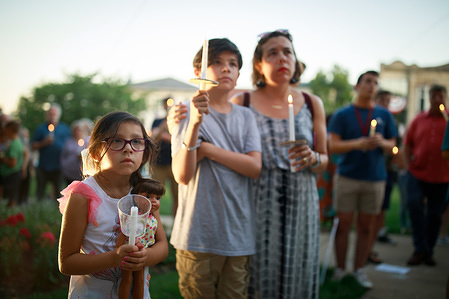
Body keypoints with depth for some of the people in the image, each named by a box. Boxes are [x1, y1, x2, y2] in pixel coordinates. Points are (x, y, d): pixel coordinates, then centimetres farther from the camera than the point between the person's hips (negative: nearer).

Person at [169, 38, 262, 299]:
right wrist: (195, 124, -27)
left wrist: (206, 148, -12)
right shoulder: (187, 111, -2)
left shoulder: (246, 116, 9)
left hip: (240, 234, 3)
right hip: (198, 234, -3)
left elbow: (254, 167, -5)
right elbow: (182, 175, -14)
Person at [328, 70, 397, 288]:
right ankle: (340, 269, 14)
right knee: (344, 224, 2)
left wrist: (382, 143, -13)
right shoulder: (342, 114, 2)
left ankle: (359, 270, 18)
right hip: (347, 177, -2)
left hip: (375, 178, 2)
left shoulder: (384, 115, 9)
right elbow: (333, 146, -5)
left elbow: (392, 144, 10)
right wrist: (357, 144, -21)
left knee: (366, 227, 7)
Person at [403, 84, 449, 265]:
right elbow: (407, 144, 12)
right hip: (417, 173, 1)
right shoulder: (419, 120, 8)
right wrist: (408, 164, 3)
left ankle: (428, 251, 23)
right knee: (414, 204, -14)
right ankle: (420, 249, -1)